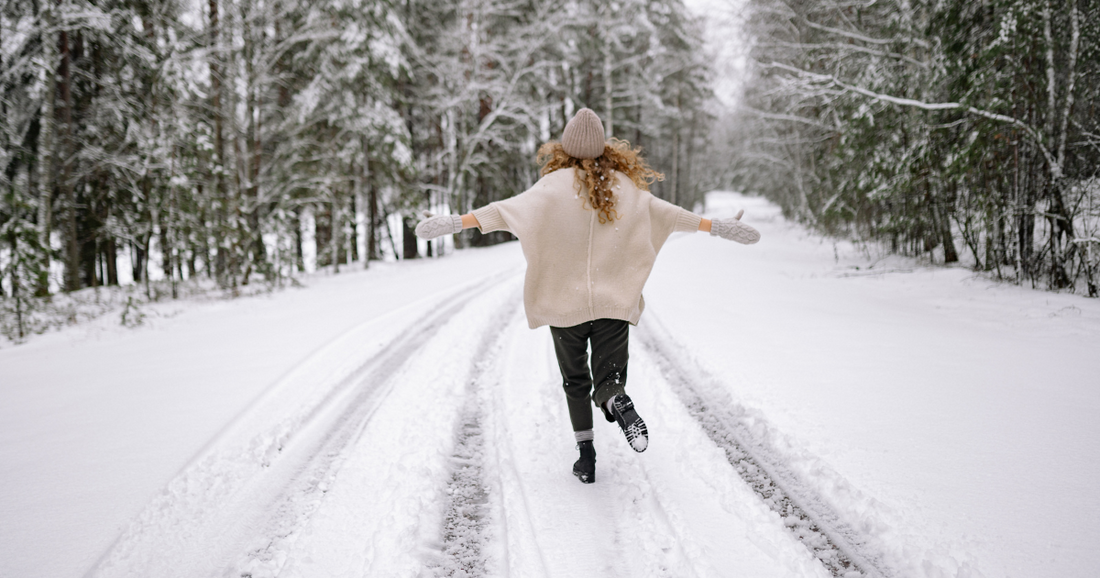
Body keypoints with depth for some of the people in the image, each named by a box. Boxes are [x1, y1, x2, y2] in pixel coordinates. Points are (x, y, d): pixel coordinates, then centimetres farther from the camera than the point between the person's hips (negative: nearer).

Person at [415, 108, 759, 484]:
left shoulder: (557, 185, -6)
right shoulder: (625, 186, 4)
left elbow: (513, 207, -19)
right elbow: (666, 213, 11)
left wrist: (461, 221, -21)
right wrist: (714, 227, 22)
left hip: (565, 305, -1)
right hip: (614, 302, 1)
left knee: (575, 382, 15)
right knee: (608, 380, 5)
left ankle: (586, 455, 11)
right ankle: (617, 401, -30)